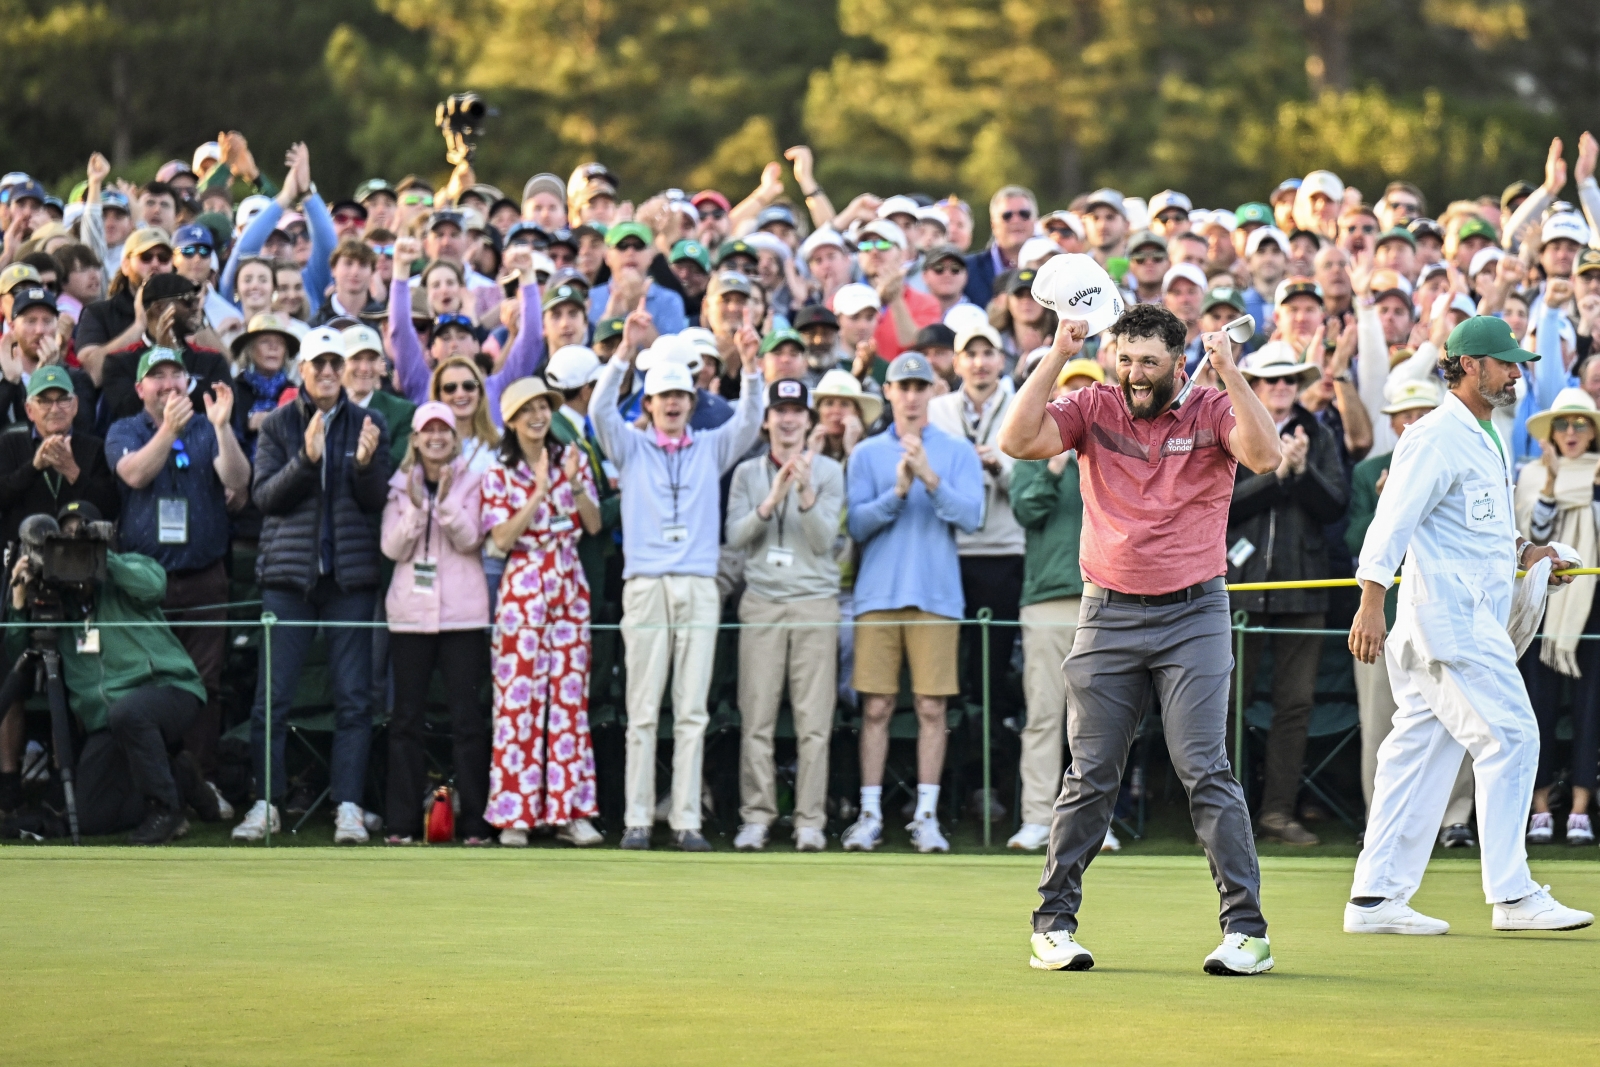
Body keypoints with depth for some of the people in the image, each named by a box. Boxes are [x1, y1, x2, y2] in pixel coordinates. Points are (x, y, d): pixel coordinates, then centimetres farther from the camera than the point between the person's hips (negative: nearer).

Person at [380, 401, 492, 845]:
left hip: (462, 612, -2)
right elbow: (393, 547, -1)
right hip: (411, 612, 2)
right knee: (406, 717, 2)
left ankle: (474, 821, 0)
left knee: (466, 716, -2)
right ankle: (402, 821, 6)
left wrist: (447, 501, -20)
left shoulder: (471, 482, 5)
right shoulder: (400, 485, 9)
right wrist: (416, 506, -14)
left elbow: (469, 540, -7)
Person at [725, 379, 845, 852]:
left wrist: (806, 494, -17)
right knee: (756, 718, -3)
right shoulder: (747, 472, 11)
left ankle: (810, 821, -2)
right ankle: (756, 817, 2)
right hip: (761, 602, 1)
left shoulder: (828, 472, 7)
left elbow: (823, 540, -2)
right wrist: (772, 500, -13)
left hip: (815, 604, -1)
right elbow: (735, 537, 1)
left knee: (814, 720, -4)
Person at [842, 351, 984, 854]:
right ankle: (870, 815, 3)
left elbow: (970, 516, -5)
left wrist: (930, 478, -18)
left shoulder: (958, 452, 7)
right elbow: (857, 524, 1)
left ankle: (926, 815, 3)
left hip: (937, 597, -1)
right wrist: (897, 492, -14)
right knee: (876, 707, -1)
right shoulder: (867, 453, 10)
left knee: (932, 708, -1)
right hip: (878, 595, 1)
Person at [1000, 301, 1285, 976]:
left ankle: (1246, 928, -6)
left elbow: (1266, 456, -18)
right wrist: (1056, 358, -13)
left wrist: (1229, 372, -24)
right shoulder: (1093, 409, 5)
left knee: (1206, 772, -7)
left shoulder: (1212, 412, 0)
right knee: (1090, 776, 7)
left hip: (1193, 616, -2)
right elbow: (1017, 441, -9)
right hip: (1109, 616, 2)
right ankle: (1054, 922, 14)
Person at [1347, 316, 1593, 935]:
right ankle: (1512, 895, -6)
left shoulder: (1484, 440, 20)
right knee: (1510, 737, -10)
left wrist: (1522, 552, 15)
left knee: (1421, 748, 7)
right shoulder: (1437, 437, -12)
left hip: (1474, 617, 10)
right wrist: (1371, 603, -25)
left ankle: (1375, 898, 8)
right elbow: (1394, 519, -18)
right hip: (1449, 613, -10)